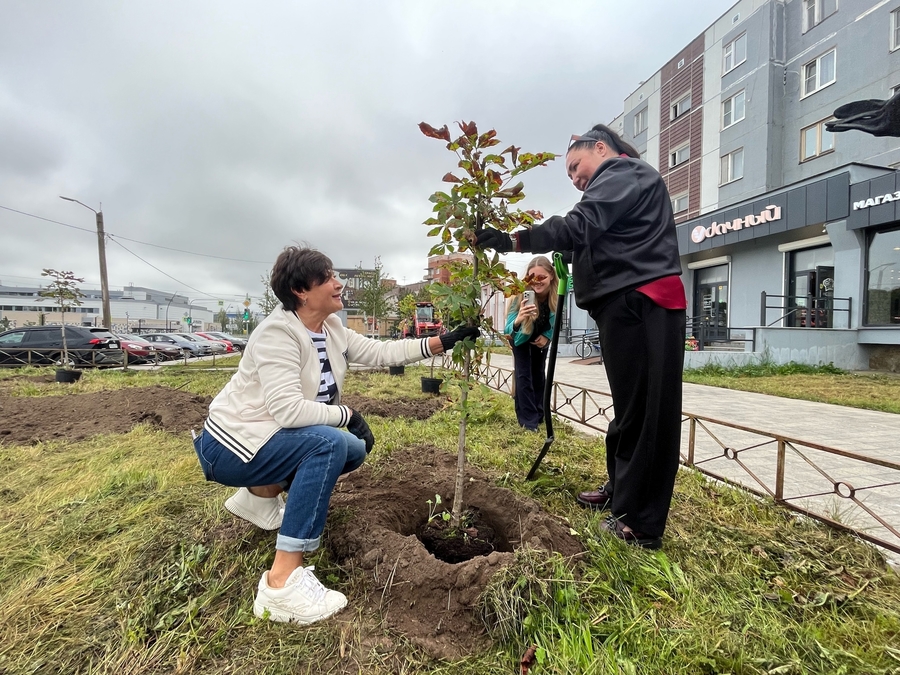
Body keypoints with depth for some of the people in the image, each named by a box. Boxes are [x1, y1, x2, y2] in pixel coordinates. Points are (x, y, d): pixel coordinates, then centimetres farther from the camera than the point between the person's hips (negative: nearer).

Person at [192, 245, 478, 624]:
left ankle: (260, 495, 18)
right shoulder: (277, 333, -24)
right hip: (233, 445, -9)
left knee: (354, 450, 5)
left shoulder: (332, 330, 0)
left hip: (269, 437, 9)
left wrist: (444, 341, -8)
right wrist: (347, 415, -20)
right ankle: (282, 583, -24)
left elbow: (383, 353, -2)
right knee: (332, 443, -30)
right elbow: (288, 410, -33)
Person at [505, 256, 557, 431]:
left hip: (541, 337, 3)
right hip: (521, 337, -3)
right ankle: (528, 420, -3)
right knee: (523, 375, -10)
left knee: (538, 373, 12)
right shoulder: (521, 295, -37)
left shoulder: (556, 295, -29)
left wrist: (547, 336, -19)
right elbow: (510, 330, -42)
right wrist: (518, 320, -63)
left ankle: (539, 414, 27)